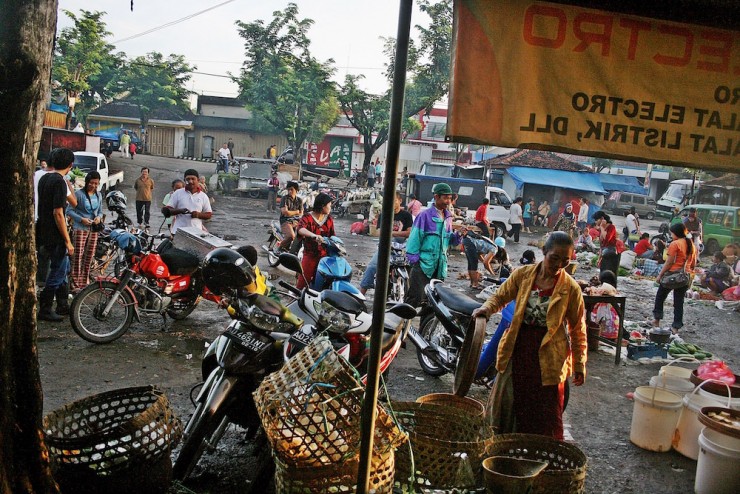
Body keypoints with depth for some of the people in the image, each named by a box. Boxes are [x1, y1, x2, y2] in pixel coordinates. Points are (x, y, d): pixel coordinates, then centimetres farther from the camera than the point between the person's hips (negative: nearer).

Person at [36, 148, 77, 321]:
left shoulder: (44, 178, 10)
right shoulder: (59, 182, -19)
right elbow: (58, 213, -23)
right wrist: (68, 241, -21)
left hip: (45, 233, 10)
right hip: (55, 236, -10)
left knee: (63, 267, 19)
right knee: (58, 272, 0)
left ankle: (62, 305, 26)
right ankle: (44, 310, 5)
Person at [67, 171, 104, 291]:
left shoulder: (98, 195, 11)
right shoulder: (79, 194, -7)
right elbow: (69, 210, -8)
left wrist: (99, 217, -4)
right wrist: (81, 219, -19)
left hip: (94, 229, 6)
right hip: (80, 228, -6)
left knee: (89, 256, 10)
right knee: (78, 255, -8)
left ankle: (85, 282, 20)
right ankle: (76, 283, -3)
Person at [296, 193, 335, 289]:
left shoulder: (329, 219, 10)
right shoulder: (308, 217, -8)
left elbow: (332, 235, 14)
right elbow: (300, 229, -28)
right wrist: (313, 235, -46)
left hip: (325, 255, 4)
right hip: (310, 255, -4)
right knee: (303, 280, -6)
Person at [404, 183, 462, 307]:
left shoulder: (448, 217, 13)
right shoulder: (425, 215, -8)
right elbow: (414, 238, -10)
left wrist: (457, 236, -1)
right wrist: (414, 259, -13)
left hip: (439, 267, 7)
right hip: (423, 265, -7)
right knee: (416, 298, -12)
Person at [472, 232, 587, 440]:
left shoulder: (571, 288, -7)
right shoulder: (523, 274, -2)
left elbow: (577, 329, -1)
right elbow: (501, 296, 6)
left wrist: (579, 365, 0)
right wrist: (487, 307, -16)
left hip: (548, 357, -3)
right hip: (517, 351, 3)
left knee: (547, 413, 5)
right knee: (509, 405, 14)